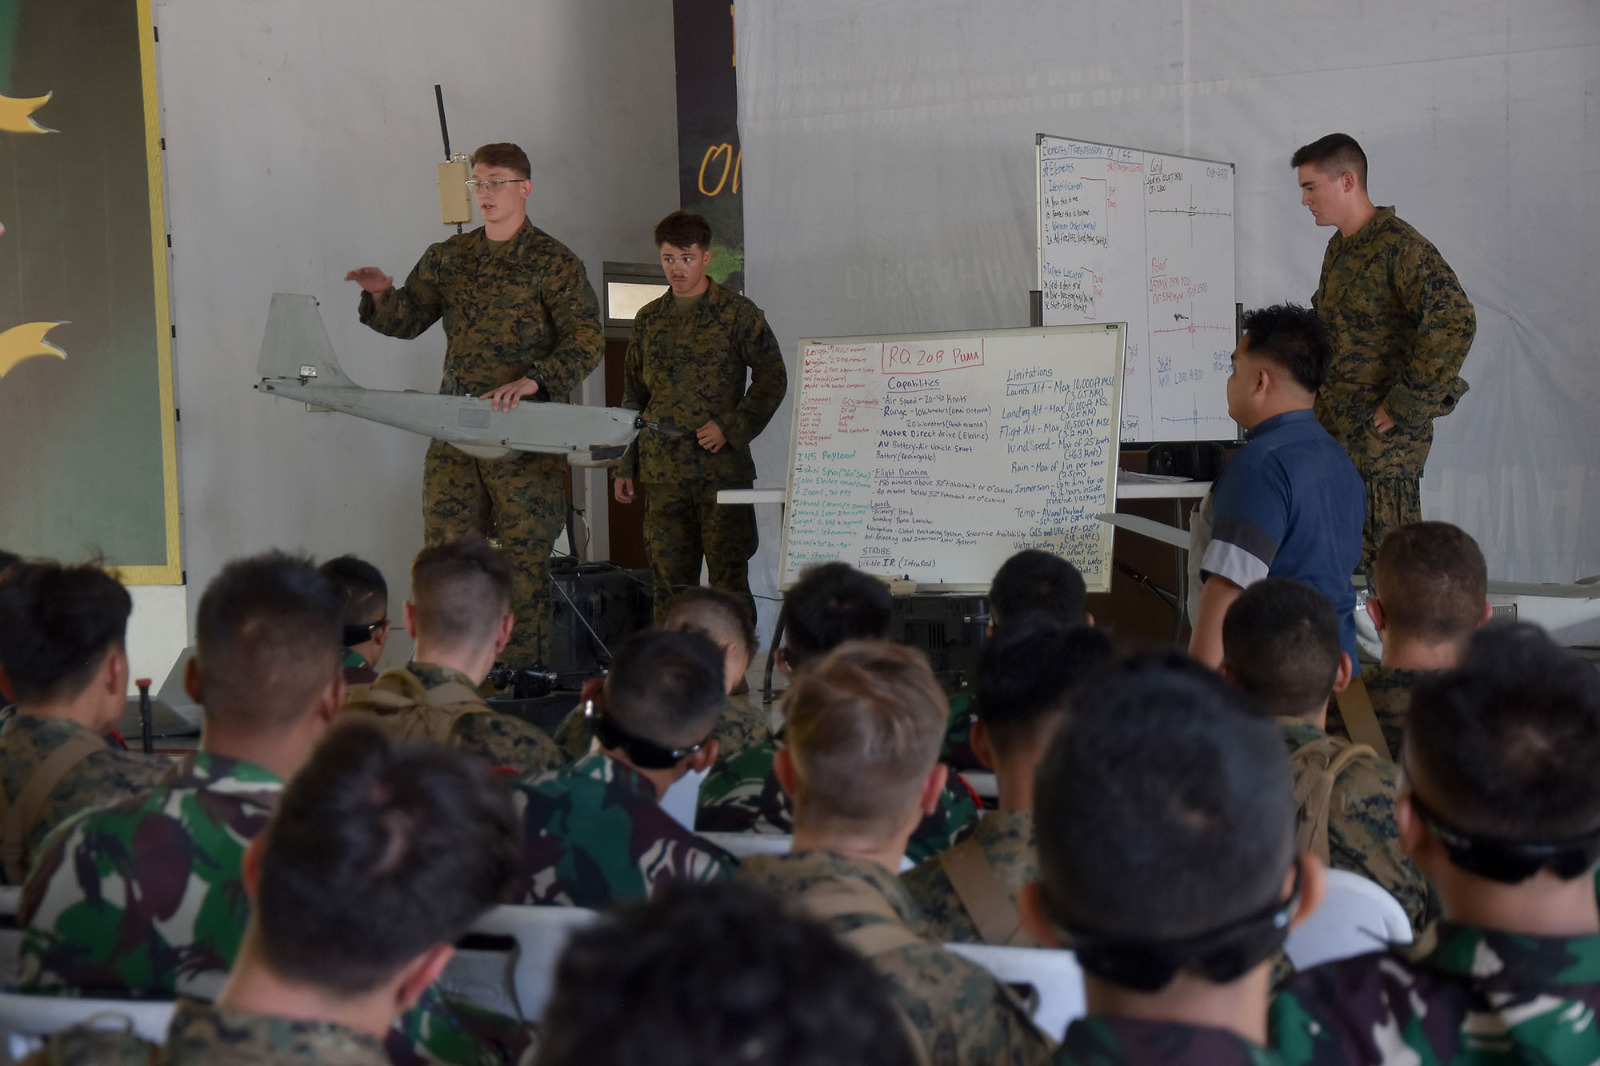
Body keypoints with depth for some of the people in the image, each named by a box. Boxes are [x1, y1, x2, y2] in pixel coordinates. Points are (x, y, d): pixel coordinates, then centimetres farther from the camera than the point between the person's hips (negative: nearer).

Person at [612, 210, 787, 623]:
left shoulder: (738, 313, 1)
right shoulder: (648, 320, 13)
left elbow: (772, 379, 0)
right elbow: (633, 398, 18)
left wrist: (730, 427, -11)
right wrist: (625, 466, 14)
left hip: (723, 468, -4)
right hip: (663, 472, 4)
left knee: (729, 578, -3)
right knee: (670, 580, 5)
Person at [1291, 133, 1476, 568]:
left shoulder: (1400, 247, -14)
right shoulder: (1338, 248, 15)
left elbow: (1454, 322, -25)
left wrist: (1403, 408, -22)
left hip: (1382, 436, -9)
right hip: (1334, 429, 9)